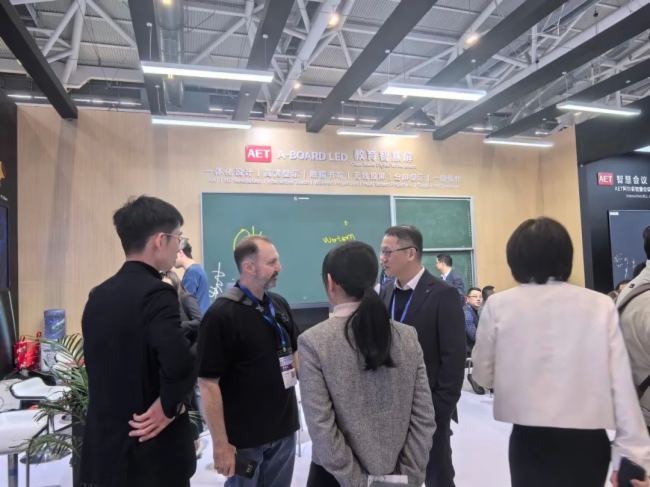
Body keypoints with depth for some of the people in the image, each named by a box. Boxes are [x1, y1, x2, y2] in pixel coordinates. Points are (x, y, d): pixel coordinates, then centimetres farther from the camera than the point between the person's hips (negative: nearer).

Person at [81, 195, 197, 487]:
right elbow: (180, 362, -36)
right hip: (149, 451, -7)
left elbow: (101, 361, 11)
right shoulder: (155, 293, -21)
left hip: (104, 444, 7)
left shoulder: (99, 294, 3)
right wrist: (170, 406, -18)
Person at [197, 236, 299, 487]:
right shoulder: (221, 314, -18)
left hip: (284, 428, 6)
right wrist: (220, 444, -16)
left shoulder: (280, 304, 1)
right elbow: (208, 383, -17)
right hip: (244, 437, -5)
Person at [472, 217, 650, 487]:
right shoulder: (601, 305, -5)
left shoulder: (499, 305, -8)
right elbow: (621, 382, -3)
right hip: (588, 440, 2)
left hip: (530, 440, -2)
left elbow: (483, 376, 1)